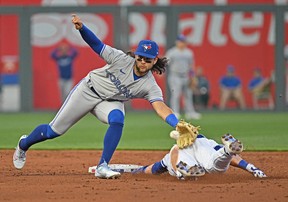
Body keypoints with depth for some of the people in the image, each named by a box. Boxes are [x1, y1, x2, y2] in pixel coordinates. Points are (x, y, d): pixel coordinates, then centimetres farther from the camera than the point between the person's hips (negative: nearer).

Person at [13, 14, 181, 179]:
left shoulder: (150, 86, -21)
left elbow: (161, 107, -34)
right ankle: (24, 145, 35)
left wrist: (178, 124, -52)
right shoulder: (122, 59, -23)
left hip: (111, 102, 1)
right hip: (88, 91, -1)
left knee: (117, 118, -35)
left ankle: (103, 167, -29)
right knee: (54, 131, 3)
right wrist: (81, 28, -39)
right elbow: (97, 44, -21)